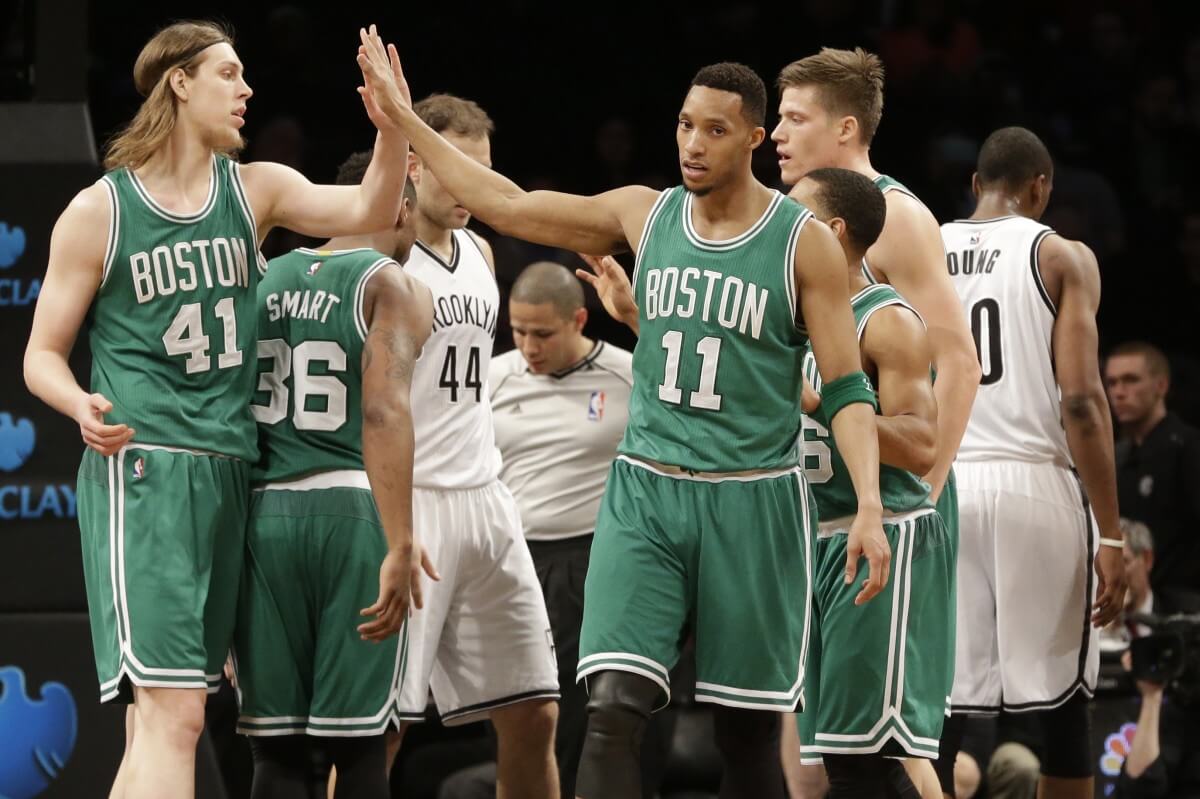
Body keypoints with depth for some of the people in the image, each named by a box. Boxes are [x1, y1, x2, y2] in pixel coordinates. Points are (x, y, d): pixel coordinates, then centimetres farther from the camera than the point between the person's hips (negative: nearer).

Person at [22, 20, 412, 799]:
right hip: (141, 471, -6)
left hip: (227, 473, 6)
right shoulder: (98, 212, -1)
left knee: (157, 713, 9)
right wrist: (82, 406, -19)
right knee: (174, 713, -17)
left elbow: (369, 211, -3)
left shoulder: (254, 191, 11)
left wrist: (393, 127, -22)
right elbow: (43, 355, 3)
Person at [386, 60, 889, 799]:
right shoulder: (644, 215, 5)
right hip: (645, 494, 2)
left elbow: (848, 390, -6)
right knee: (615, 708, -13)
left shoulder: (804, 243, -5)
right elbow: (506, 205, 12)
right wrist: (406, 122, 12)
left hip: (753, 502, -2)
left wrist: (869, 507, -18)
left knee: (748, 727, 4)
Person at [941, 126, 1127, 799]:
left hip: (937, 488, 3)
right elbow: (1081, 401, -8)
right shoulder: (1062, 257, 1)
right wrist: (1111, 535, -8)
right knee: (1063, 708, 6)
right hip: (1035, 484, -3)